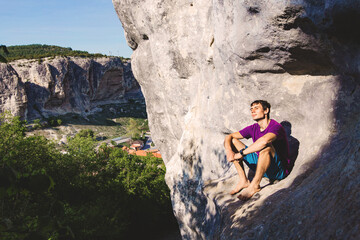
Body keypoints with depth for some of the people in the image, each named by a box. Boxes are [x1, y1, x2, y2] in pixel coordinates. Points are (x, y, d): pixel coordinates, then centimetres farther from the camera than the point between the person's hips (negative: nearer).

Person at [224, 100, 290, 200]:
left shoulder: (276, 127, -18)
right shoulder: (253, 128, 4)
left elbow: (264, 140, -41)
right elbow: (228, 137, 3)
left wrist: (240, 154, -35)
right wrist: (228, 151, -19)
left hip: (278, 171, -7)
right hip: (260, 166, 7)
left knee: (266, 145, -37)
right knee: (233, 141, 1)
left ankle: (254, 185, -27)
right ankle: (243, 180, -7)